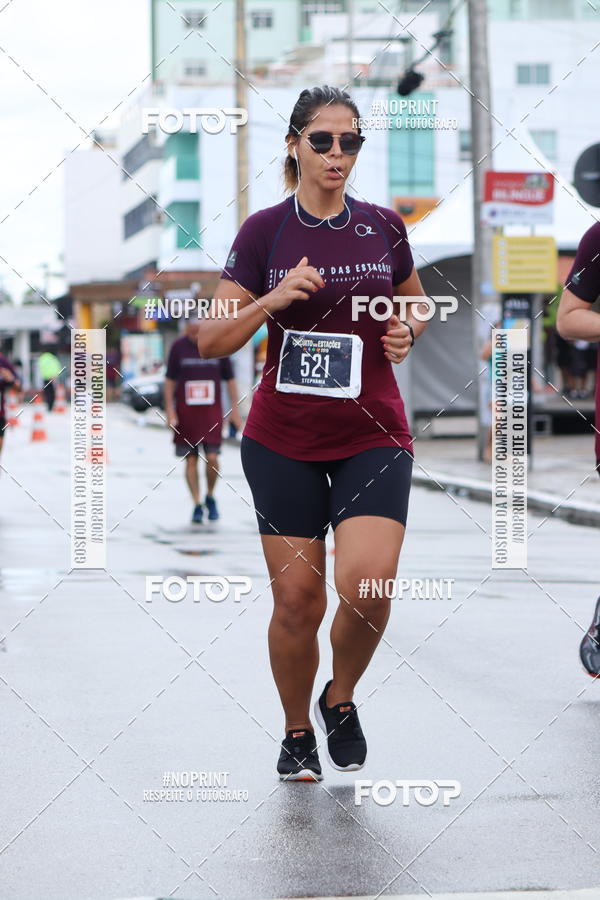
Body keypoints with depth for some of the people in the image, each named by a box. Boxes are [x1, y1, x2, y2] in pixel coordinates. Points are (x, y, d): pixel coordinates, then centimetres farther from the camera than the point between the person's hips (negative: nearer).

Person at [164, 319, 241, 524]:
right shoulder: (178, 347, 1)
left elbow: (230, 379, 9)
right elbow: (169, 380, 5)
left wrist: (235, 409, 6)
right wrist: (170, 410, -2)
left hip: (211, 412, 0)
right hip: (185, 413, 0)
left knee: (212, 458, -9)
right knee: (191, 460, 0)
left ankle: (210, 497, 15)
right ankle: (197, 505, 9)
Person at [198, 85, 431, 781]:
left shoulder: (383, 227, 3)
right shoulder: (264, 231, -3)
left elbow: (413, 302, 22)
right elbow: (211, 339, -5)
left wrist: (407, 331, 0)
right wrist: (273, 299, -20)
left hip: (372, 436, 1)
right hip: (283, 441, -1)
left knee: (367, 584, -18)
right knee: (297, 598, 0)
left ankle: (340, 699, 11)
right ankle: (297, 732, 24)